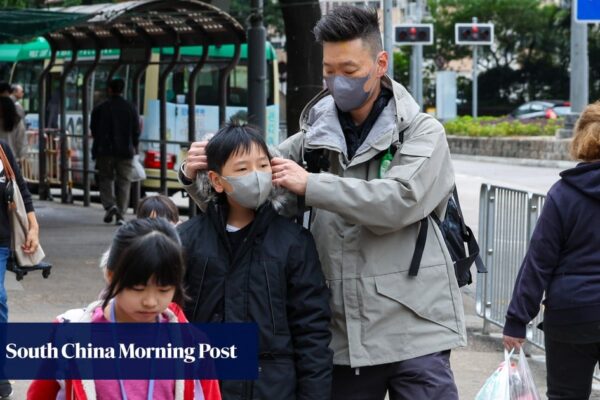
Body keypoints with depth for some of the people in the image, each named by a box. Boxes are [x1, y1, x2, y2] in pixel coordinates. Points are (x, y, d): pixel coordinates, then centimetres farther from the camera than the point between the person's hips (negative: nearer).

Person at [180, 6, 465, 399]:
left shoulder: (421, 132, -1)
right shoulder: (314, 139, 10)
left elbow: (399, 201, -18)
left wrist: (310, 185, -19)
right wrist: (198, 177, -7)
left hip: (413, 330, -4)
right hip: (343, 335, 4)